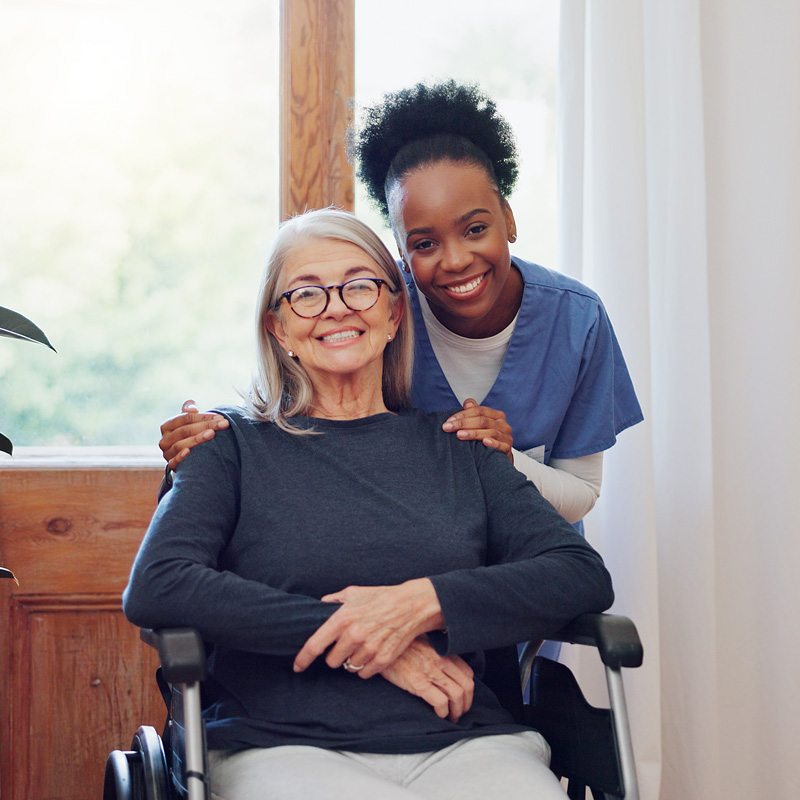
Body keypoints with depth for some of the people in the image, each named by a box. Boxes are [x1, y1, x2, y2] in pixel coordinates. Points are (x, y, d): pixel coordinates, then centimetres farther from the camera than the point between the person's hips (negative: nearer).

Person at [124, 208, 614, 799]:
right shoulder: (235, 445, 12)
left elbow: (585, 575, 6)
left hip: (463, 745, 3)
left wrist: (423, 604, -10)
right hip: (281, 746, -3)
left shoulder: (456, 447, 17)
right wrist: (356, 637, -8)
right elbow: (154, 589, -4)